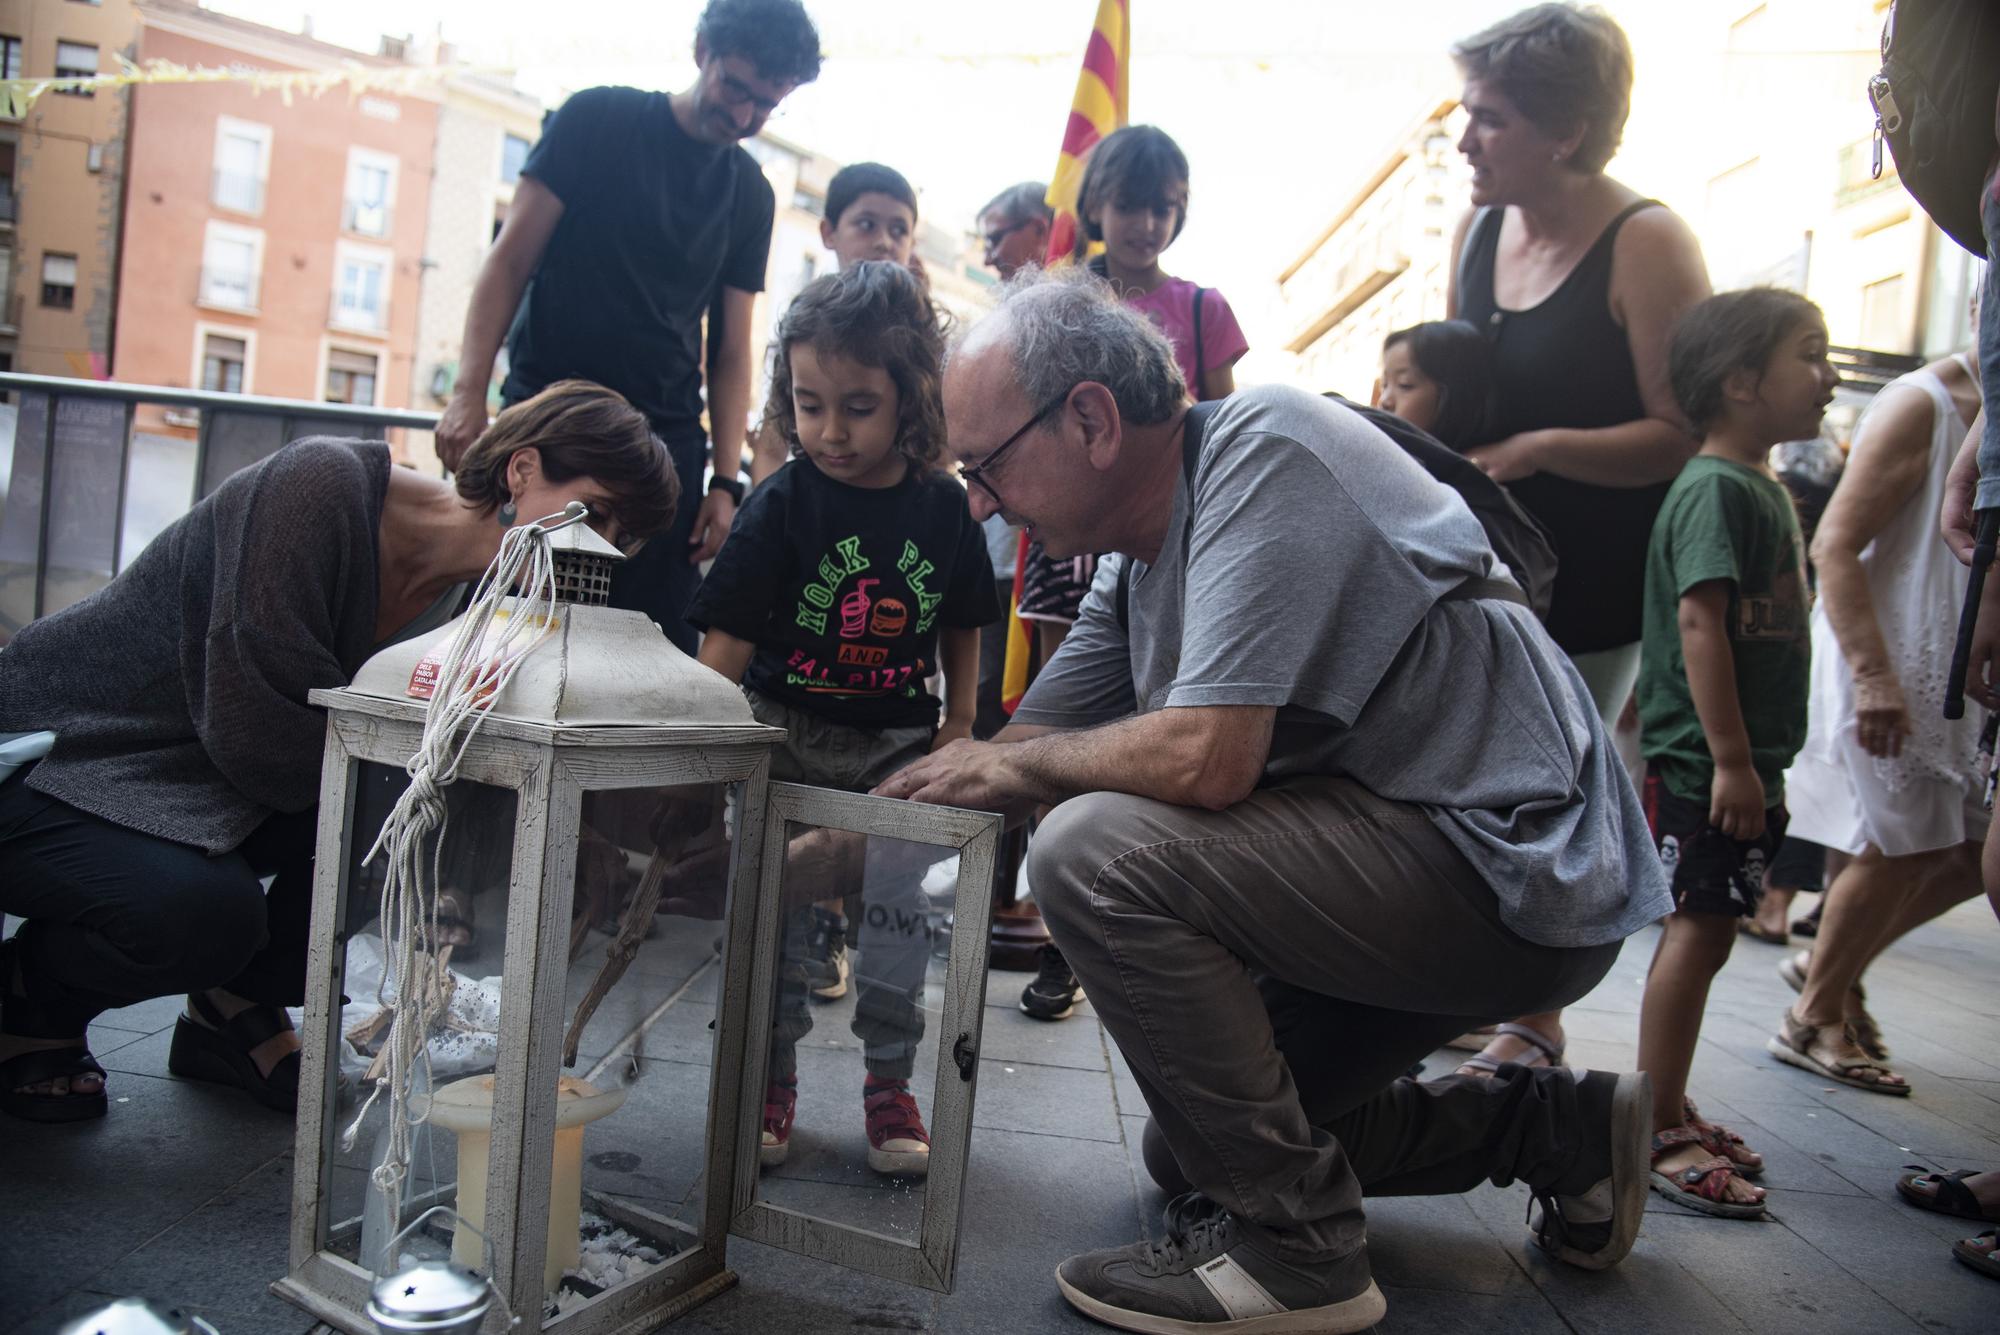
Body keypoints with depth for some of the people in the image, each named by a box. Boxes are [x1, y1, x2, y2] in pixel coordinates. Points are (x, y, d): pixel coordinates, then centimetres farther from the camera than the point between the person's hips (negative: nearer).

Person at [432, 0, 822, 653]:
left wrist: (726, 480, 1)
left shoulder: (751, 193, 12)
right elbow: (511, 261, 0)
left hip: (666, 437, 3)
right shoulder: (599, 120, 3)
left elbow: (730, 350, 12)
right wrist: (470, 391, -12)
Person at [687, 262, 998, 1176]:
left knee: (897, 904, 2)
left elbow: (962, 627, 10)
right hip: (785, 731, -1)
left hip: (897, 740, 1)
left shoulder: (942, 508, -3)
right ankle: (771, 1075, 23)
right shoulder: (783, 504, -10)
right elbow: (728, 637, -13)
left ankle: (889, 1082, 20)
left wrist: (958, 725, 3)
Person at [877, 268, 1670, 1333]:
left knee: (1098, 852, -24)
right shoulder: (1139, 562, 7)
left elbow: (1206, 758, -29)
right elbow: (1020, 752, 12)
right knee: (1198, 1129, 20)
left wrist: (1014, 768, -12)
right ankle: (1557, 1128, 25)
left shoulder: (1263, 450, -20)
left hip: (1511, 862, -10)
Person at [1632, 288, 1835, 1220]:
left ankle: (1670, 1113, 25)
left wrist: (1762, 762, 21)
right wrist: (1729, 759, -23)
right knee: (1698, 931, -6)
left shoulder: (1766, 489, 17)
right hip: (1702, 760, -10)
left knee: (1705, 932, 14)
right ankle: (1660, 1135, 3)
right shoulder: (1715, 489, -14)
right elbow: (1700, 625, -21)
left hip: (1741, 760, 10)